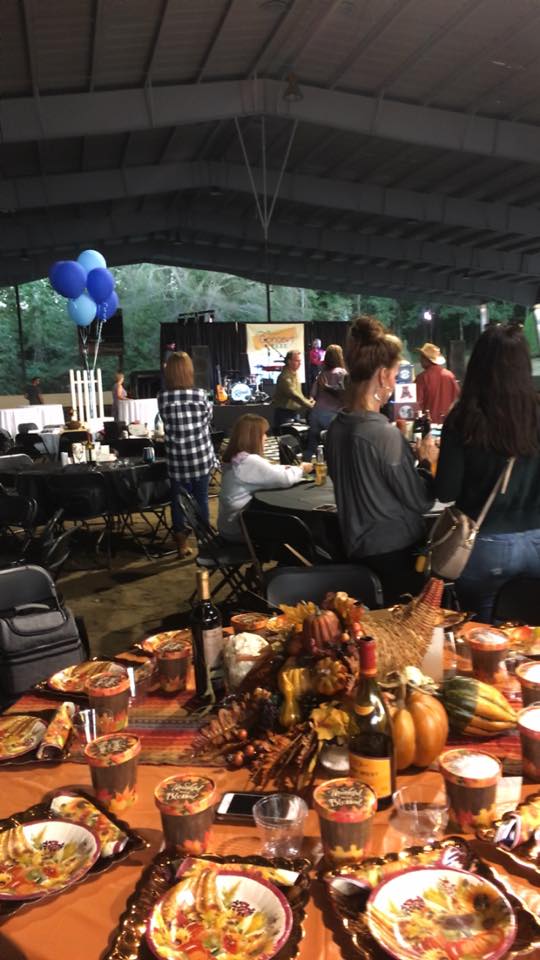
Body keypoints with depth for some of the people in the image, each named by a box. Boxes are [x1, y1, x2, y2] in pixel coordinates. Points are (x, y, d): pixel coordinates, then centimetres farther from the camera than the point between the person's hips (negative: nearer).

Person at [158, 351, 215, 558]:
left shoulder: (162, 397, -7)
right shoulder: (200, 395, -9)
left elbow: (168, 426, 7)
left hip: (177, 459, 0)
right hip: (200, 456, 0)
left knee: (178, 500, 9)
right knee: (201, 499, 11)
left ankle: (182, 543, 15)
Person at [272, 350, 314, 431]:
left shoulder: (295, 374, 11)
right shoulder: (285, 377, -20)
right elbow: (294, 395, -26)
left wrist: (307, 401, 3)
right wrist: (309, 405, -22)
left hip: (295, 412, 9)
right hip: (284, 413, -9)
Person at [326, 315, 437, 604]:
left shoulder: (335, 428, 1)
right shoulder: (385, 433, -23)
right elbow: (420, 501, -16)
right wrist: (427, 462, 0)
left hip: (357, 546, 8)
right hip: (396, 548, -8)